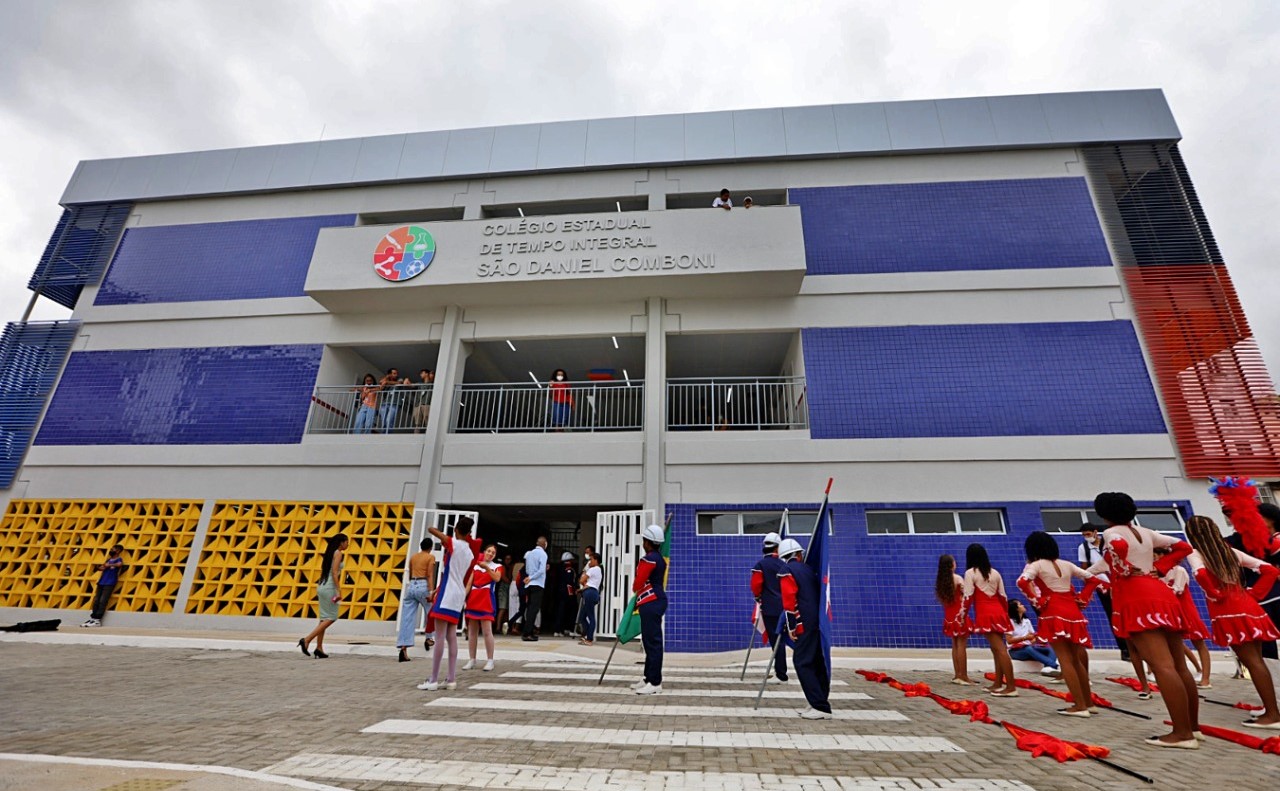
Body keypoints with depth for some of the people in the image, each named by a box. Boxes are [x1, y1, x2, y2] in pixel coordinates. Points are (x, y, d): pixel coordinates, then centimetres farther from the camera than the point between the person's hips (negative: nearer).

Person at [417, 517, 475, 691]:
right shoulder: (470, 553, 13)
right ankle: (451, 679, 10)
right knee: (451, 637, 10)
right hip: (458, 596, 7)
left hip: (447, 595, -7)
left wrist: (435, 529, 17)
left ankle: (434, 680, -1)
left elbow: (431, 529, -7)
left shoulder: (453, 544, -7)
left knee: (440, 637, -4)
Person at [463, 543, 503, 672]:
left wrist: (487, 567, -26)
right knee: (472, 631, 7)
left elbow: (497, 578, -15)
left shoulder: (497, 567, 5)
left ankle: (490, 660, -4)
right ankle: (471, 660, 15)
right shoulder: (475, 565, 15)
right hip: (473, 599, 4)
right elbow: (469, 584, 12)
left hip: (487, 600, -4)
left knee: (487, 631, -10)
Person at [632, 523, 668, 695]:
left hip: (651, 604, -11)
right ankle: (649, 679, 22)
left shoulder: (649, 559, -16)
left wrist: (634, 589, 6)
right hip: (654, 602, 11)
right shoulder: (659, 558, 16)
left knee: (652, 642, -7)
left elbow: (639, 581, -15)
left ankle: (655, 683, -4)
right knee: (650, 641, 15)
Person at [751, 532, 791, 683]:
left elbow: (756, 584, -13)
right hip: (782, 607, 5)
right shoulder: (783, 565, 6)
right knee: (779, 638, 17)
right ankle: (779, 670, 28)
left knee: (775, 639, -1)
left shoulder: (760, 564, -8)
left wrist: (758, 597, 4)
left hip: (769, 607, -5)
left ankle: (781, 675, 1)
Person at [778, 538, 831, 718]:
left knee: (802, 662, -5)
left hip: (806, 624, -8)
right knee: (817, 661, 16)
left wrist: (791, 626, -11)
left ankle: (821, 707, -8)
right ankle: (821, 699, 21)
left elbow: (789, 599, -14)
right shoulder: (807, 569, 16)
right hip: (819, 622, 8)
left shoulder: (787, 571, -5)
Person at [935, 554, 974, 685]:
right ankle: (963, 676, 2)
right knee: (961, 645, -1)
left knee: (955, 645, 13)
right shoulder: (957, 578, -12)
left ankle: (957, 675, 18)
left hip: (949, 615, 6)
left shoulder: (940, 580, 6)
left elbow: (940, 598, 7)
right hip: (958, 614, -6)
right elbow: (966, 595, -18)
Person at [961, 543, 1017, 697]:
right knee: (998, 649, 14)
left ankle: (1011, 687, -9)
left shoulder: (970, 572, -4)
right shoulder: (995, 572, 14)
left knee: (1000, 649, -9)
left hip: (985, 614, -7)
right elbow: (1003, 596, 14)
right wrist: (1005, 614, 24)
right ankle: (998, 684, 21)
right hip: (998, 612, 7)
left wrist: (962, 614, -2)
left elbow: (968, 596, -9)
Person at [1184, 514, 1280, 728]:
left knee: (1252, 662, -4)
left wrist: (1217, 596, -7)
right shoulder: (1231, 551, 14)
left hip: (1228, 612, -7)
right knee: (1256, 660, 12)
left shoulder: (1195, 553, -6)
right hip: (1249, 607, 7)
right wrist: (1253, 594, 13)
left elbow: (1202, 575, -25)